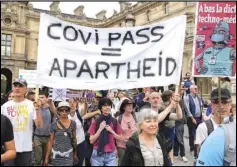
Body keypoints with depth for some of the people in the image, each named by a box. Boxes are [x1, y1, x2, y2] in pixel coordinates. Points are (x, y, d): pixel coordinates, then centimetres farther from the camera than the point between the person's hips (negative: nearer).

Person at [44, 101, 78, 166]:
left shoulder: (73, 124, -1)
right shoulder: (54, 125, -3)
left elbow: (74, 139, 8)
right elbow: (50, 141, 2)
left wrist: (75, 154, 13)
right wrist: (47, 157, 2)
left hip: (68, 155, 0)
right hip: (57, 155, 0)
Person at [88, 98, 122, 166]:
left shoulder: (115, 121, 1)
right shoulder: (95, 122, -4)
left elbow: (119, 138, 6)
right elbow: (91, 141, -4)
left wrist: (111, 131, -9)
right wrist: (100, 129, -14)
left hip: (111, 155, 1)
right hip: (97, 154, -1)